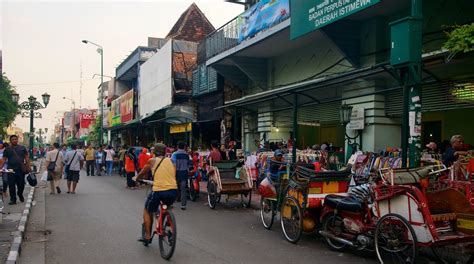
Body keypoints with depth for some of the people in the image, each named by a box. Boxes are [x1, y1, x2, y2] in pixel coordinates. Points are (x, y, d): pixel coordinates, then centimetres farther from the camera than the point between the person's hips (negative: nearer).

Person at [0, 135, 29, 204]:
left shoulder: (22, 148, 8)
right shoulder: (7, 149, 8)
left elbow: (26, 157, 8)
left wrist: (28, 166, 0)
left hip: (21, 170, 0)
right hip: (11, 170, 0)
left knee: (21, 184, 6)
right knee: (11, 185, -2)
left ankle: (20, 194, 32)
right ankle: (13, 199, 4)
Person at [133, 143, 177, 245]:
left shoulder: (152, 161, 6)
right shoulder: (170, 161, 14)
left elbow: (142, 174, 19)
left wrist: (136, 178, 40)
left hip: (159, 191, -3)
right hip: (173, 191, 3)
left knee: (147, 211, 22)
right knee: (168, 207, 36)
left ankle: (148, 236, 18)